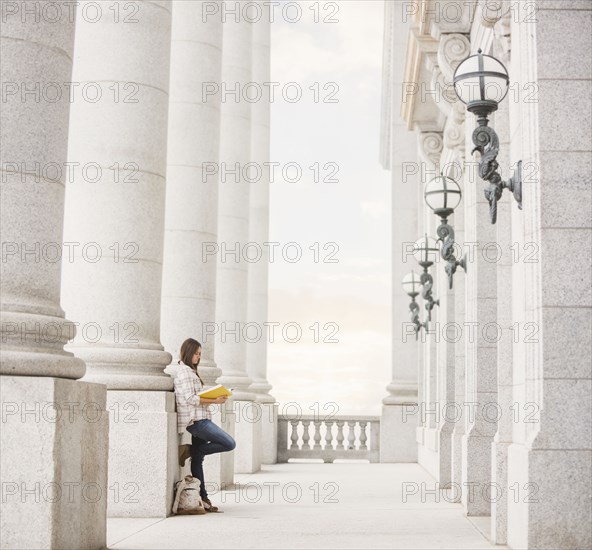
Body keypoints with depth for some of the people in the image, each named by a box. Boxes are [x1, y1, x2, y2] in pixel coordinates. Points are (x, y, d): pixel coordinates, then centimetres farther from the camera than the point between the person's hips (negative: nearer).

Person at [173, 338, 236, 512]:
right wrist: (214, 401, -17)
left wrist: (214, 398, 12)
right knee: (229, 444, -13)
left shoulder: (190, 371, 21)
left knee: (198, 459, 8)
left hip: (199, 420, 10)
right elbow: (190, 399, -18)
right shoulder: (184, 372, -10)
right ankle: (196, 450, -3)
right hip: (196, 420, -10)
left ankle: (202, 498, 10)